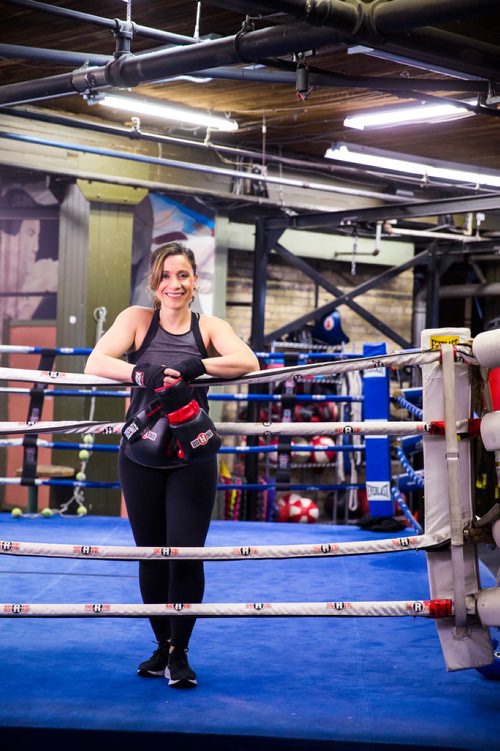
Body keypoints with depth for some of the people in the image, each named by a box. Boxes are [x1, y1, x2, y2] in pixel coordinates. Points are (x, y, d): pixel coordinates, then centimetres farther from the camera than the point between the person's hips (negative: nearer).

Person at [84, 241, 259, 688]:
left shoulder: (210, 327, 1)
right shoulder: (137, 319, 0)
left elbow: (248, 362, -16)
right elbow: (95, 362, -14)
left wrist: (196, 366, -30)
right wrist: (142, 374, -32)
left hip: (192, 458, -1)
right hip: (141, 456, 1)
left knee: (186, 554, -5)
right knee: (151, 555, 9)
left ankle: (180, 654, 10)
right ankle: (162, 645, 26)